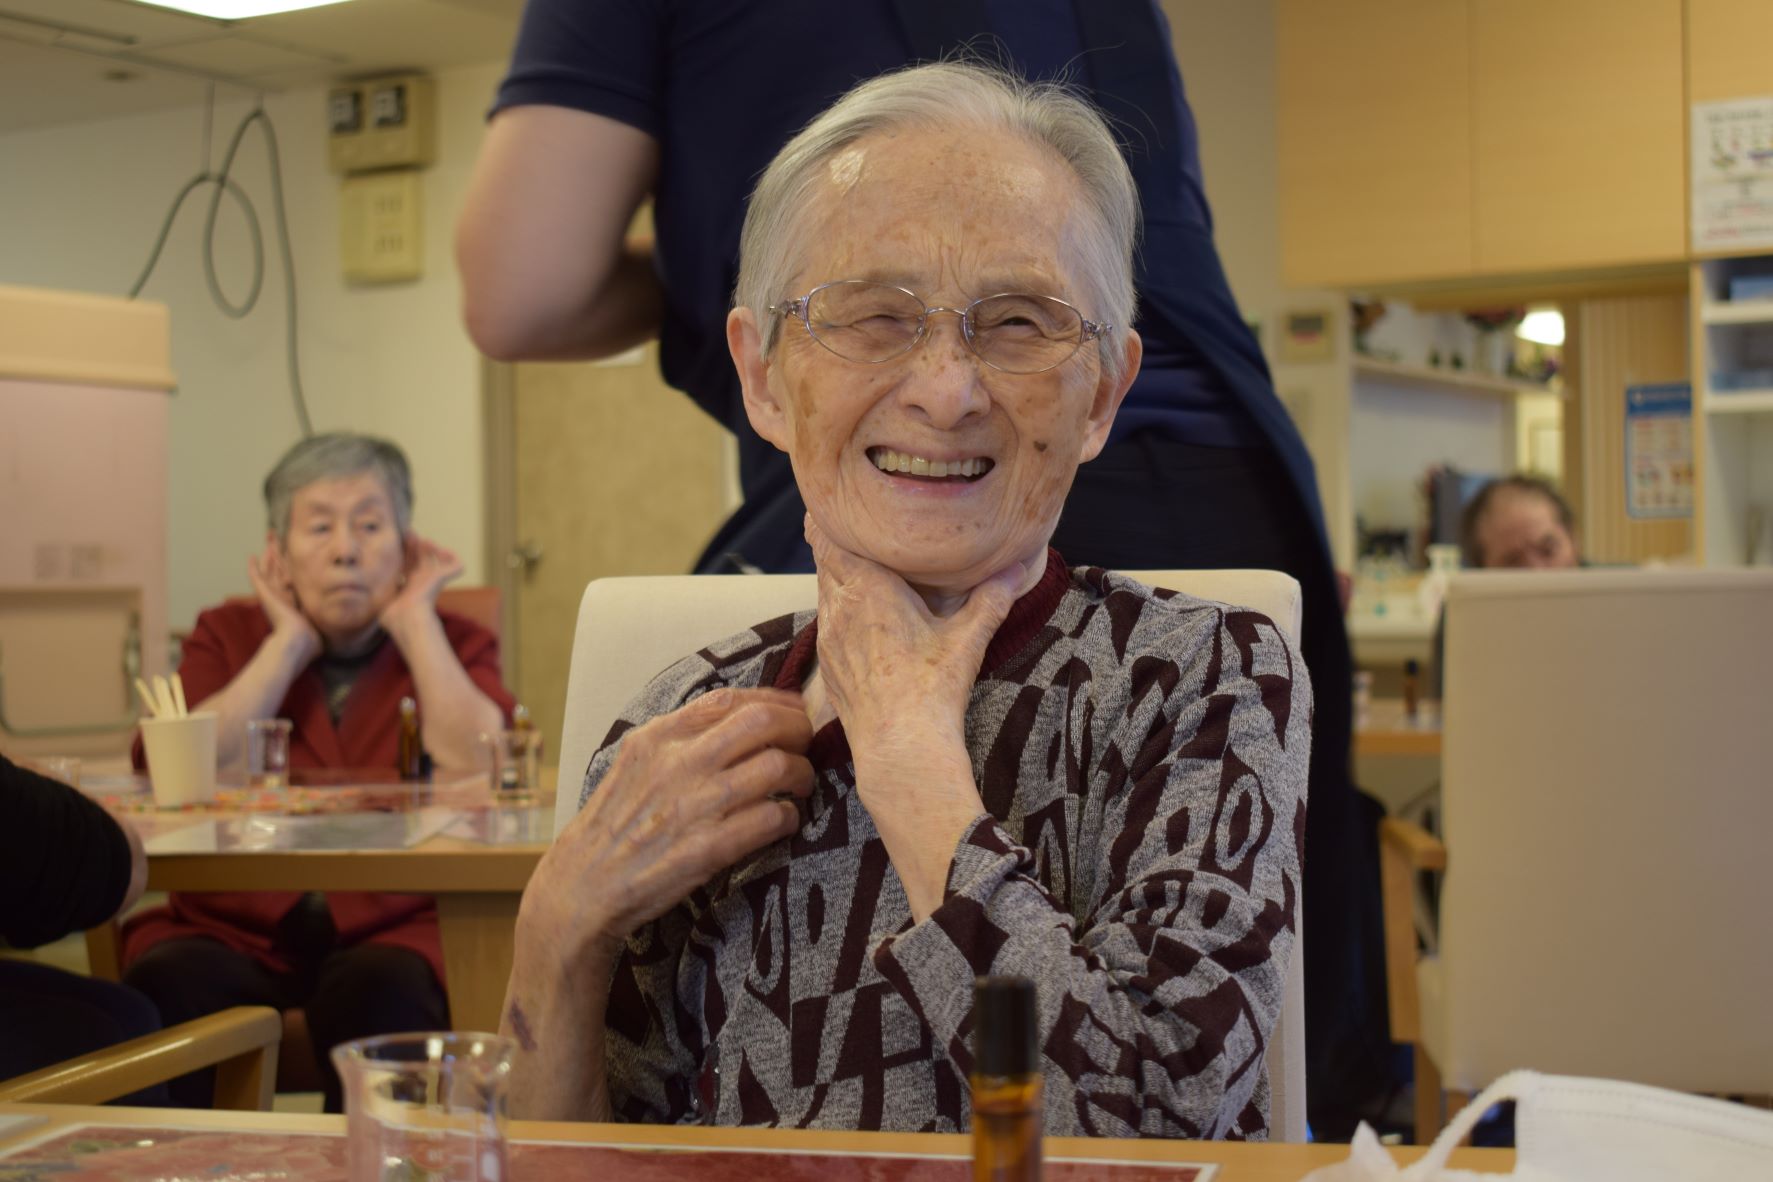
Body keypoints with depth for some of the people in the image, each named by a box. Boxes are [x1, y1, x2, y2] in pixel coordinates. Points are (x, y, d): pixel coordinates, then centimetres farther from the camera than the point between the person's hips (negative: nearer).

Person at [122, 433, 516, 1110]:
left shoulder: (449, 642, 14)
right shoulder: (228, 636, 16)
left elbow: (486, 773, -8)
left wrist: (415, 621, -1)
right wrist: (291, 643, 0)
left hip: (391, 932, -1)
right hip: (234, 928, 1)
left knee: (383, 996, -34)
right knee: (163, 990, -30)